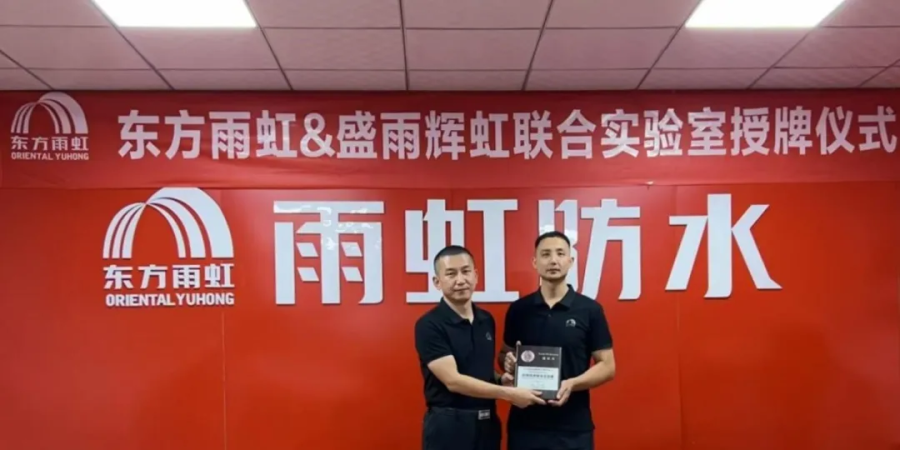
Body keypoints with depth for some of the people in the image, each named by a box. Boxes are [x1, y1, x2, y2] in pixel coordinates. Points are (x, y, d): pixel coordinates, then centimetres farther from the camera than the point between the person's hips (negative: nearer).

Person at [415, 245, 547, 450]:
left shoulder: (487, 320, 8)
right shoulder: (429, 325, -14)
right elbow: (453, 380, -20)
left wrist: (501, 380, -2)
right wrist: (508, 393, -21)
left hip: (487, 422, 7)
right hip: (448, 425, -6)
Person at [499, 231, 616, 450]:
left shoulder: (590, 310, -2)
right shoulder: (518, 309, 4)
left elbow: (607, 366, -1)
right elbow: (504, 354, 16)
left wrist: (572, 384, -18)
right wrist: (508, 362, -8)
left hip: (574, 426, -2)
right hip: (525, 422, 2)